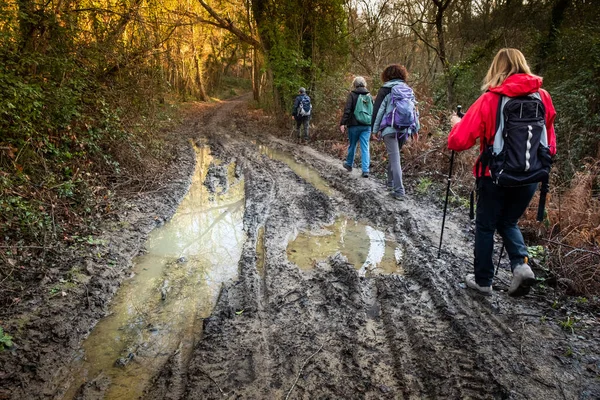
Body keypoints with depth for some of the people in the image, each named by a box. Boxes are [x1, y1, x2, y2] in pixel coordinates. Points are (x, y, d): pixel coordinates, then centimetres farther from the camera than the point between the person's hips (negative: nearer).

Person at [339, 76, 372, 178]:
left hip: (354, 125, -3)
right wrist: (372, 124, 21)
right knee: (365, 147, 0)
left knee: (352, 145, 15)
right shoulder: (369, 95, 10)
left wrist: (343, 123, -14)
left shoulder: (352, 95, -4)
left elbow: (347, 110, -13)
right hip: (367, 125, 3)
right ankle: (365, 170, -6)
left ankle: (349, 164, 33)